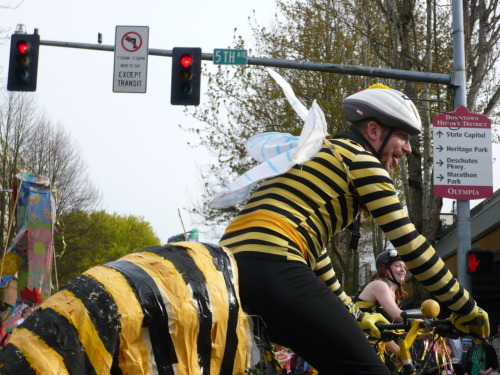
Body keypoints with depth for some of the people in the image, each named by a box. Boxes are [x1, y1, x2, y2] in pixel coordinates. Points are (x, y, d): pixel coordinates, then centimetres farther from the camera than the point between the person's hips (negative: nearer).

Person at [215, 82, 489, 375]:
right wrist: (467, 309, 10)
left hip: (229, 264, 10)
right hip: (273, 270, -10)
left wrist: (351, 314, 43)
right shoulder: (361, 160, 5)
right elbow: (410, 244, 1)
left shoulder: (322, 159, 32)